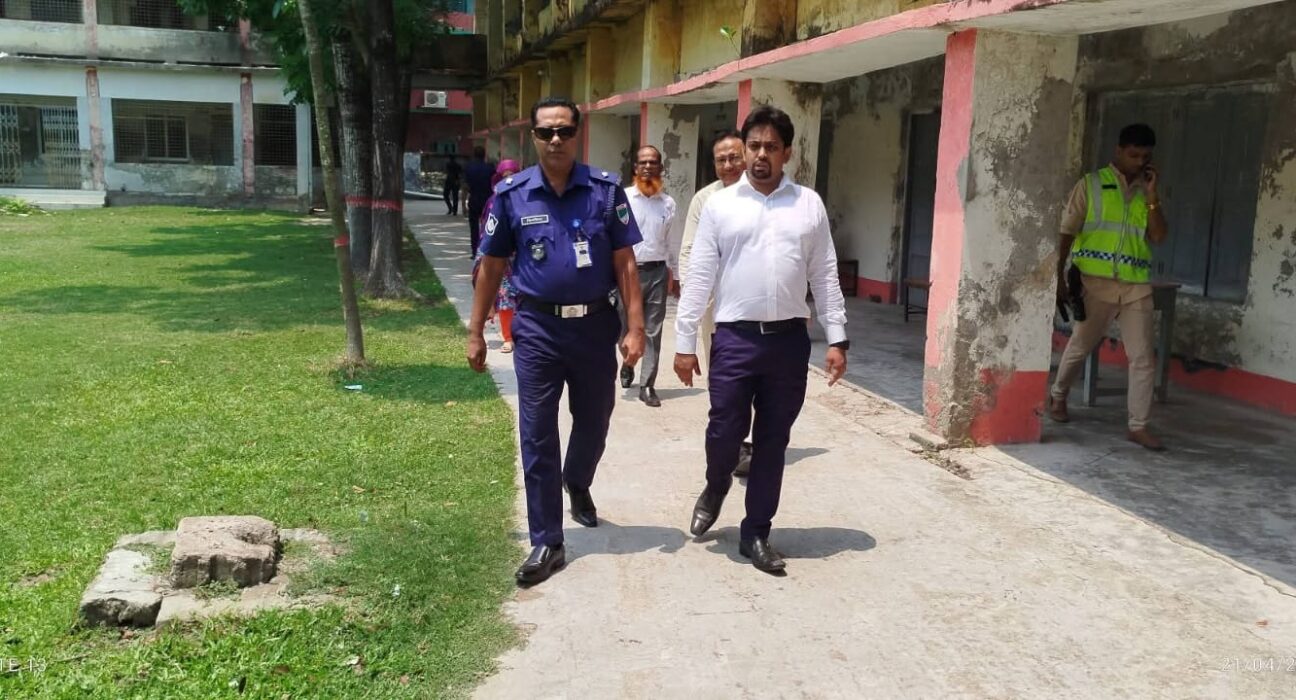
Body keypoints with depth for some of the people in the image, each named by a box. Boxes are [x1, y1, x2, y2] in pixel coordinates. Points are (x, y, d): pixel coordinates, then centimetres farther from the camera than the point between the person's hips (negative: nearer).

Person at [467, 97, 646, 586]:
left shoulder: (606, 189, -3)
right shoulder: (511, 194, -2)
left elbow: (625, 263, -2)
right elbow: (491, 267, 4)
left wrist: (635, 328, -8)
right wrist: (475, 332, 4)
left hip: (596, 325, 1)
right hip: (537, 328, 0)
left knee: (593, 423, 18)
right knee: (537, 437, 1)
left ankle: (578, 485, 51)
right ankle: (547, 544, 12)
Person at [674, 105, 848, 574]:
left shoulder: (809, 204, 6)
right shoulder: (720, 205, 2)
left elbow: (824, 277, 7)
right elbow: (699, 277, 0)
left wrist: (837, 339, 1)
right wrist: (684, 342, -3)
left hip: (789, 339, 2)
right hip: (735, 337, -1)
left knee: (772, 440, 8)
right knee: (724, 431, 0)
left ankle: (756, 533, 22)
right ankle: (715, 489, 35)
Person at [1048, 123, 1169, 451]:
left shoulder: (1146, 193, 12)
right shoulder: (1091, 184, 1)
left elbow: (1159, 236, 1)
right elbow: (1067, 231, -1)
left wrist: (1151, 195, -5)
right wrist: (1059, 276, -7)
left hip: (1137, 286, 3)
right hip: (1096, 281, -3)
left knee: (1143, 357, -3)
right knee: (1080, 346, 12)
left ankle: (1138, 426, 3)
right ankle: (1058, 395, 37)